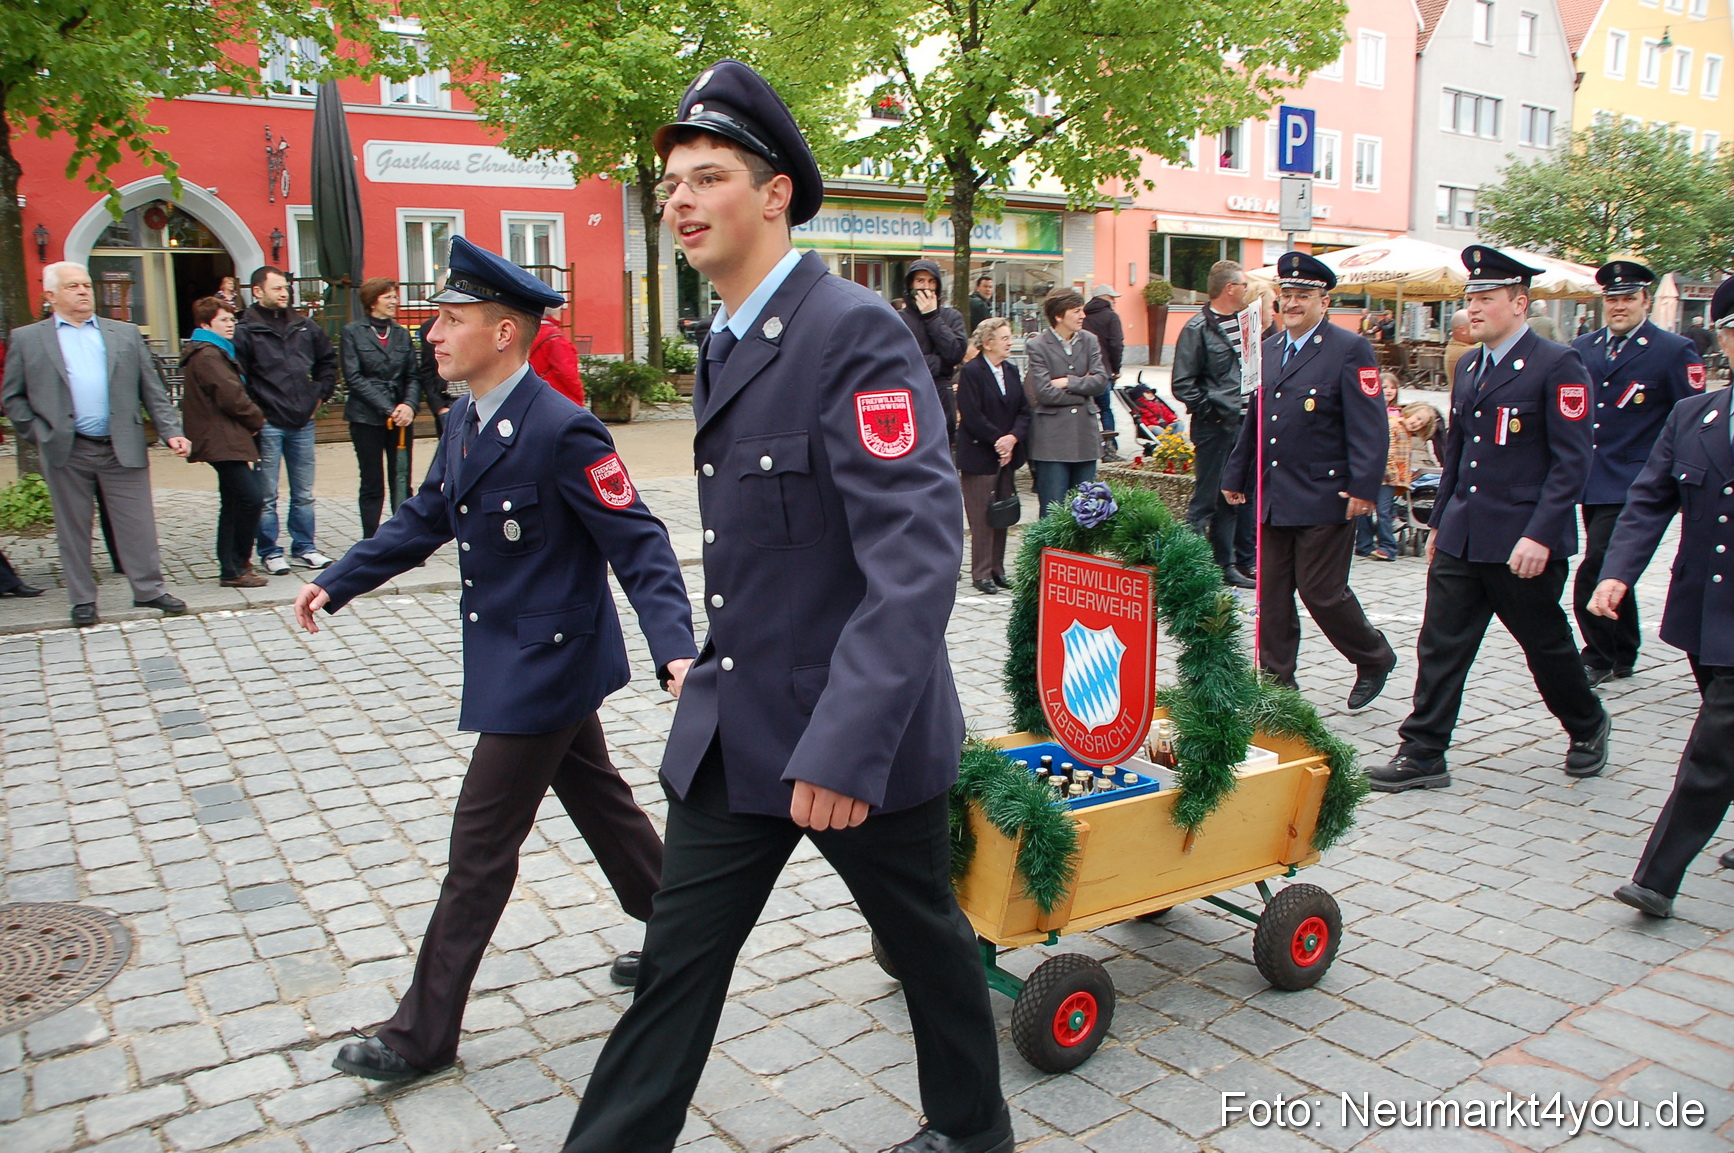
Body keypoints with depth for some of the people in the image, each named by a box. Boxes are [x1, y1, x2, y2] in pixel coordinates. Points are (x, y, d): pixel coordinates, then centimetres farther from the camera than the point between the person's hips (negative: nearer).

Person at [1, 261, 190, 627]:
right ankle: (82, 600, 18)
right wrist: (37, 433, -2)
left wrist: (170, 431, -2)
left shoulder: (126, 334, 11)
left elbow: (152, 389, 8)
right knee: (73, 529, 7)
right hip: (66, 453, 0)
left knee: (137, 524, 2)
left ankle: (149, 589, 14)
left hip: (122, 448, 1)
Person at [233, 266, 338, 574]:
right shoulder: (245, 331, -6)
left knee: (304, 494, 11)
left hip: (302, 422, 5)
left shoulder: (304, 327, 10)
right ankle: (270, 552, 12)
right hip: (267, 425, -5)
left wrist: (319, 395, 13)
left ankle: (304, 548, 21)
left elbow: (328, 360, 22)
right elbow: (237, 378, -9)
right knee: (266, 496, 3)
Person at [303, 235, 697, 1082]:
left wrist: (675, 649, -34)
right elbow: (424, 519, 17)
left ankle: (423, 1034, 14)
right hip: (520, 663, 9)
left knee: (480, 845, 0)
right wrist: (339, 582, 16)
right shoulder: (464, 423, 6)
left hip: (545, 667, -9)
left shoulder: (561, 431, -23)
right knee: (598, 803, 20)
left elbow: (638, 545, -23)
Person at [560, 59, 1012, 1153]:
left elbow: (920, 552, -27)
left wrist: (847, 743, -32)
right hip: (732, 731, 7)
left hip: (858, 734, -7)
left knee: (925, 936, 16)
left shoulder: (857, 332, -18)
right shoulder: (725, 346, 11)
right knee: (678, 959, 11)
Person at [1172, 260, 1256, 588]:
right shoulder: (1197, 329, -10)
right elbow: (1183, 385, -13)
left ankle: (1226, 565, 22)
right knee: (1205, 500, -2)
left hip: (1244, 424, 7)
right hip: (1215, 428, -7)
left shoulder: (1245, 322, 12)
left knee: (1232, 499, 13)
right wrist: (1212, 411, -13)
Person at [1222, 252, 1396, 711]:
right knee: (1272, 595, 8)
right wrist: (1236, 475, 20)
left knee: (1322, 593, -1)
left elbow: (1369, 426, -13)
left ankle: (1374, 659, 24)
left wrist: (1363, 487, -21)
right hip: (1272, 496, 6)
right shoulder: (1269, 349, 13)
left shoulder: (1349, 349, -7)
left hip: (1323, 498, -6)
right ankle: (1276, 681, 19)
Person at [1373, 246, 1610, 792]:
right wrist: (1439, 520, 20)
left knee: (1546, 644, 11)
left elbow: (1571, 461, -15)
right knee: (1440, 645, 2)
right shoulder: (1468, 367, 12)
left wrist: (1540, 536, -21)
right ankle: (1422, 755, 7)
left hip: (1522, 541, -6)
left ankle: (1588, 728, 37)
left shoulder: (1557, 365, -10)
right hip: (1461, 539, 6)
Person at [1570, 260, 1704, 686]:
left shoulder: (1675, 351, -6)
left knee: (1593, 577, -12)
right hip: (1590, 482, 6)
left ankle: (1598, 659, 5)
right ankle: (1623, 656, 32)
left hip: (1631, 487, -6)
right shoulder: (1582, 348, 9)